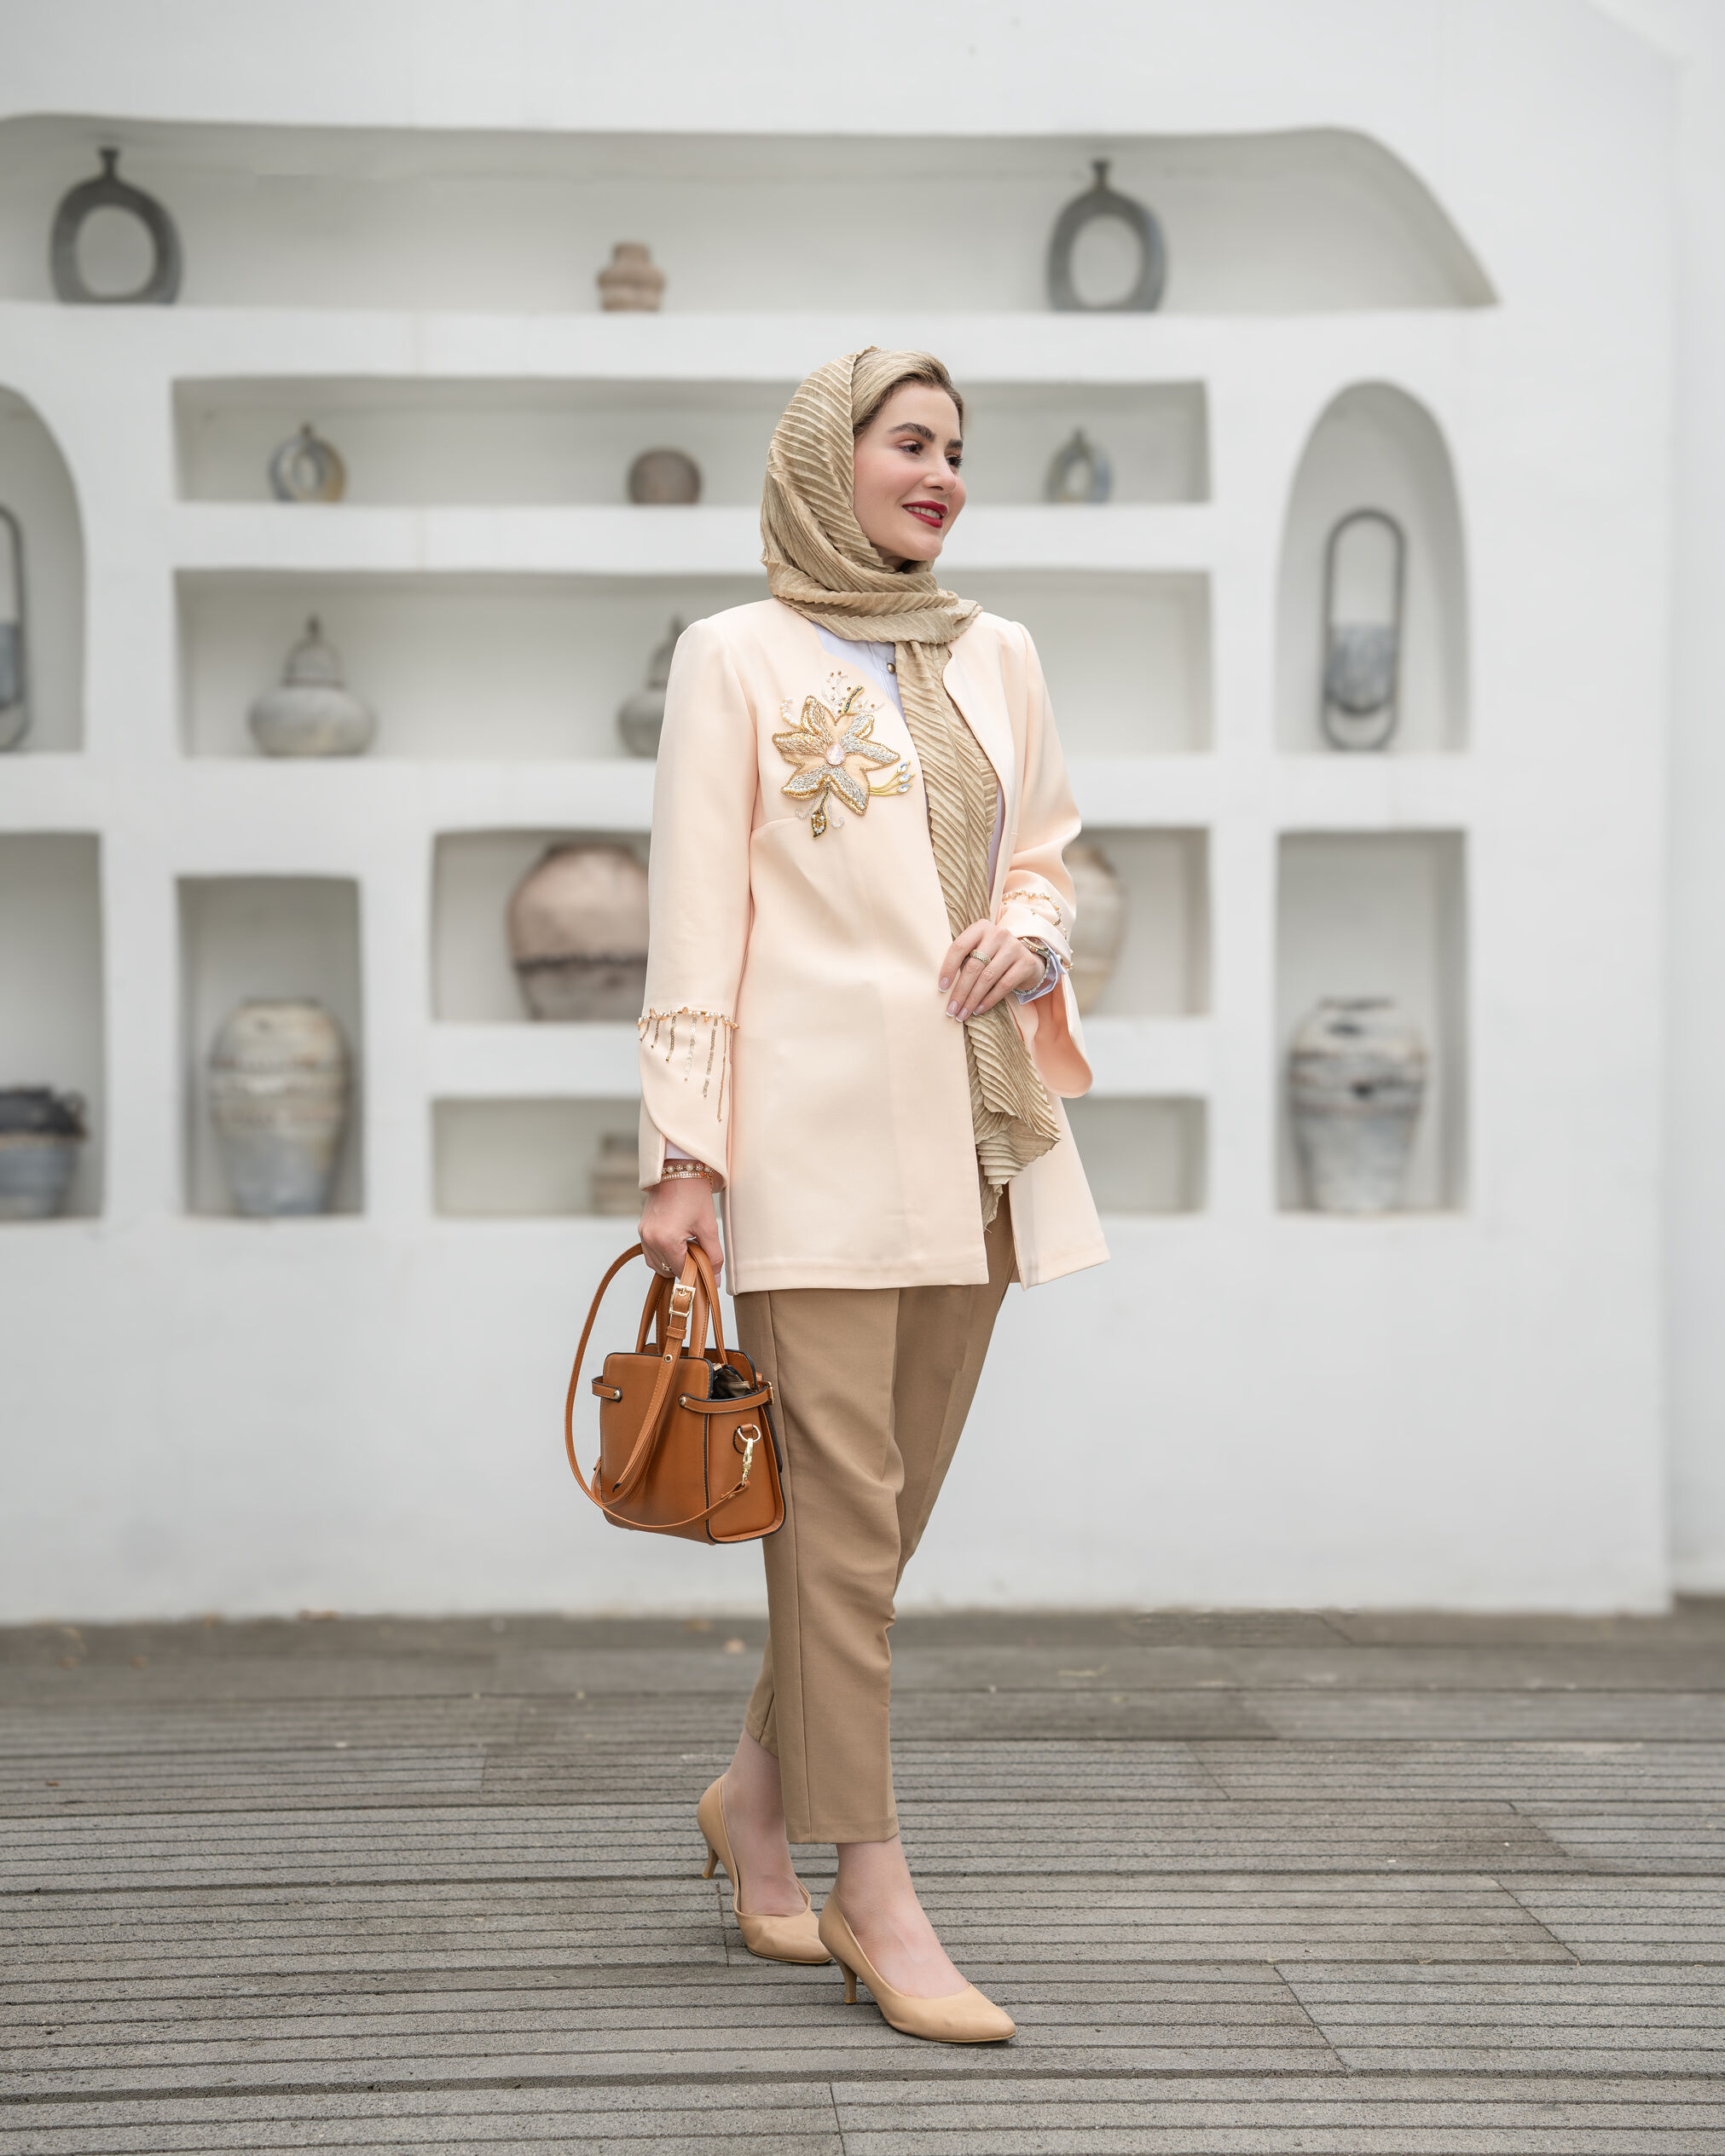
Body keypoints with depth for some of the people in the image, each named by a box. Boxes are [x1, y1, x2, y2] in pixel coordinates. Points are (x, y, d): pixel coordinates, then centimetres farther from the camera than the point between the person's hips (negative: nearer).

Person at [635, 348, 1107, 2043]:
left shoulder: (996, 657, 15)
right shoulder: (737, 659, 1)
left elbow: (1044, 857, 23)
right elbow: (695, 918, -3)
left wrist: (1025, 933, -1)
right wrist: (682, 1154, -9)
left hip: (974, 1123, 6)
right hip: (817, 1123, -5)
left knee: (894, 1494, 9)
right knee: (843, 1496, -6)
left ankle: (758, 1796, 29)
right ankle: (877, 1899, -1)